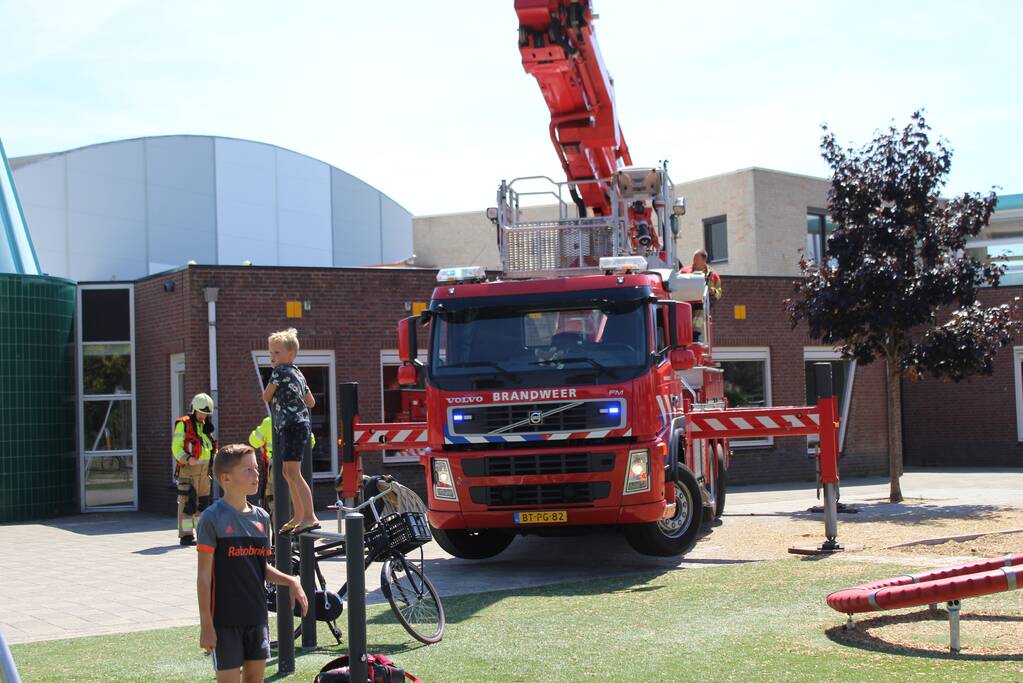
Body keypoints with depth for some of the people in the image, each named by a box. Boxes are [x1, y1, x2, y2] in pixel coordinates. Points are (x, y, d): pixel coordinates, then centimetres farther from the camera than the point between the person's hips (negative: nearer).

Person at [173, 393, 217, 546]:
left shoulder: (206, 426, 18)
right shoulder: (183, 424, -5)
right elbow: (176, 447, -11)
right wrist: (188, 459, -25)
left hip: (204, 469, 7)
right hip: (188, 469, -7)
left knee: (203, 501, 12)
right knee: (188, 501, -10)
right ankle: (186, 535, -10)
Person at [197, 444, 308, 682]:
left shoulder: (261, 517, 8)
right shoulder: (213, 518, -10)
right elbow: (204, 576, -9)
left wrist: (290, 581, -1)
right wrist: (206, 624, -11)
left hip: (257, 615, 6)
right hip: (225, 618, -6)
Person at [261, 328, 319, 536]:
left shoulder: (280, 371, -8)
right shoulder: (298, 373, 19)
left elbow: (266, 396, 0)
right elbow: (311, 402, 24)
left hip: (292, 425, -10)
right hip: (300, 423, 10)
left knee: (293, 472, -17)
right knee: (288, 472, 17)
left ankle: (310, 517, -25)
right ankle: (298, 516, 24)